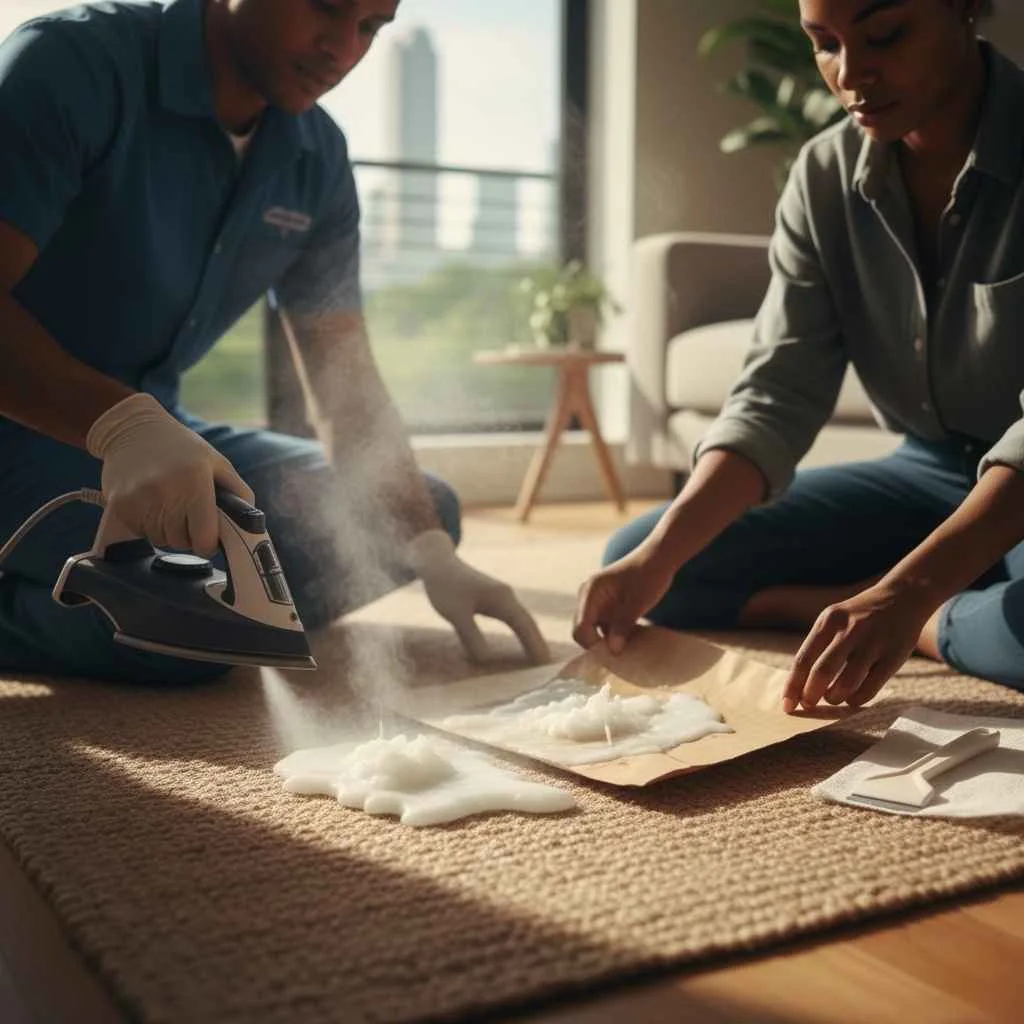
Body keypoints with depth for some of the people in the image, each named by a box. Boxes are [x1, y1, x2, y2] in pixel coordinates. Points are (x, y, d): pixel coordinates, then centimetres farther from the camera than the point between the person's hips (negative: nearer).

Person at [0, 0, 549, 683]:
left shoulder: (318, 160, 0)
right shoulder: (75, 62, -17)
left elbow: (347, 379, -1)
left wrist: (430, 550, -14)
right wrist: (121, 423, -43)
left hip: (154, 429, 7)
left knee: (428, 509, 1)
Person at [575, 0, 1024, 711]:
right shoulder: (824, 177, -4)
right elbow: (778, 395, -10)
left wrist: (908, 595, -40)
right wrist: (661, 553, -26)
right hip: (928, 472, 5)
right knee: (637, 555, -6)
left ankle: (932, 623, -7)